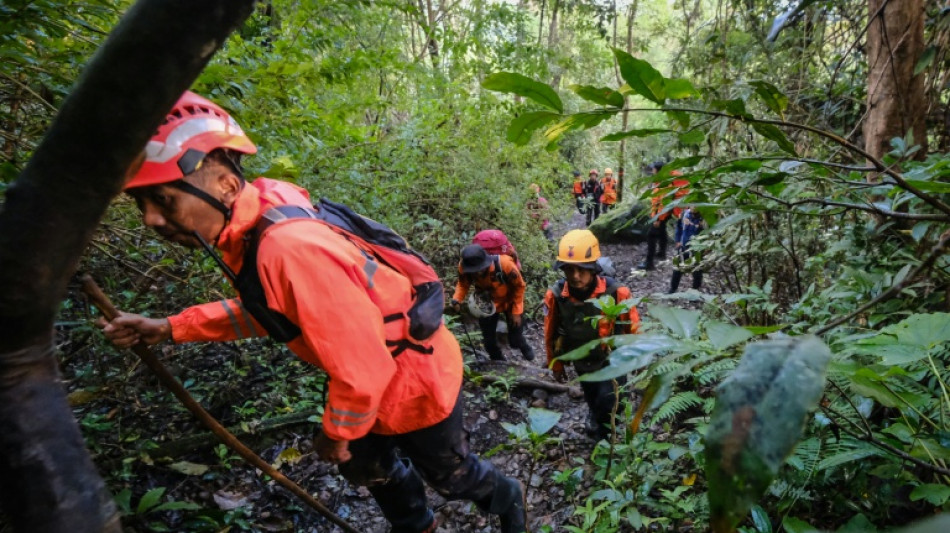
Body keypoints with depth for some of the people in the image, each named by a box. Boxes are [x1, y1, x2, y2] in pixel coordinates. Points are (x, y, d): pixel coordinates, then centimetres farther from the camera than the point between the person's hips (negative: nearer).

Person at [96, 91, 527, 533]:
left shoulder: (290, 247, -39)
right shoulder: (250, 229, -8)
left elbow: (363, 371, -33)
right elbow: (270, 307, 11)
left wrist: (337, 434, -13)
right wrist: (169, 328, 4)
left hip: (418, 381, -8)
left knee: (449, 475, 21)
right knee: (366, 464, 30)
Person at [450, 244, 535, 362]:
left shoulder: (504, 264, -39)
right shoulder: (464, 266, -32)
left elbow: (519, 286, -21)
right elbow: (463, 284, -9)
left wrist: (516, 312, -15)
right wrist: (456, 299, -29)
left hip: (509, 302, -2)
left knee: (515, 340, 5)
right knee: (489, 341, 8)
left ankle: (526, 348, 43)